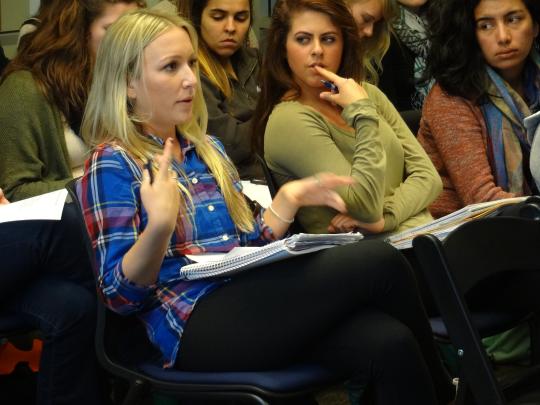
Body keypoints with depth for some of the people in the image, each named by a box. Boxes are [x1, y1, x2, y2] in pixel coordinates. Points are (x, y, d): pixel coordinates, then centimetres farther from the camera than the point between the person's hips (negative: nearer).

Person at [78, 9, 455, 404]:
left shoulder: (207, 149, 18)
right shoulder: (113, 164, -3)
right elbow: (121, 293, -10)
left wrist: (287, 200, 10)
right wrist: (158, 225, -26)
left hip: (248, 305, 7)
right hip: (195, 328, -7)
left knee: (389, 343, -24)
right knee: (379, 262, -18)